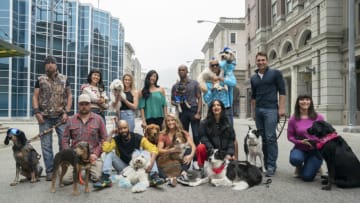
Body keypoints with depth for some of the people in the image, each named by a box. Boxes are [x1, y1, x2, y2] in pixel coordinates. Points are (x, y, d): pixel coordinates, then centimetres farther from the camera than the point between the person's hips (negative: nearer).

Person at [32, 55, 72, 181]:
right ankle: (50, 171, 11)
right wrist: (37, 112, -7)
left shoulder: (64, 79, 8)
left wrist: (66, 112, -4)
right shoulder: (40, 80, 8)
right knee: (46, 145, 2)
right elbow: (35, 97, 6)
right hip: (45, 117, 1)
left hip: (61, 116, 0)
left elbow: (69, 96, 6)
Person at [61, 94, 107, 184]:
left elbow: (104, 138, 3)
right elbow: (65, 140, 10)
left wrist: (96, 153, -7)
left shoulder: (98, 119, 5)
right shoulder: (71, 120, 9)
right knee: (66, 179, -15)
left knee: (96, 177, -20)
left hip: (92, 155, -1)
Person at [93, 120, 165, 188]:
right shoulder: (116, 139, -8)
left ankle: (154, 176, -38)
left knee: (146, 152, -25)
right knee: (109, 153, -17)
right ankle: (105, 178, -27)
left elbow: (153, 149, -21)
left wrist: (151, 163, -38)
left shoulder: (138, 138, -12)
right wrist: (111, 134, -19)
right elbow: (105, 149, -29)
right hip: (123, 168, 1)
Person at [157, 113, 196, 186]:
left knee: (189, 150, -26)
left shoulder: (183, 133, 3)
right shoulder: (163, 135, 3)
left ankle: (183, 172, -43)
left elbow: (193, 146, -11)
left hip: (181, 159, 0)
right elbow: (159, 150, -9)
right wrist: (171, 150, -27)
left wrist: (191, 155, -32)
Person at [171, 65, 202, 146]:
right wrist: (176, 103, -8)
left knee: (196, 135, -9)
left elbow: (199, 98, 3)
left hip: (193, 110, -2)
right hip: (182, 112, 3)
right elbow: (172, 100, 17)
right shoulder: (175, 86, 12)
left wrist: (198, 113, -8)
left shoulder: (194, 83, 6)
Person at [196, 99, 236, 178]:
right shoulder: (204, 123, -3)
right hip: (210, 152, -2)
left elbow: (231, 139, 3)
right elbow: (203, 137, -9)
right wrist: (211, 150, -23)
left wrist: (229, 153, -9)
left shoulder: (227, 123, 4)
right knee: (200, 147, -32)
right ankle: (202, 169, -10)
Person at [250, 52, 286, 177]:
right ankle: (265, 164, 16)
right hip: (258, 110, 5)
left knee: (270, 137, -9)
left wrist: (281, 108, -9)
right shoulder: (253, 78, 16)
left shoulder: (275, 73, 2)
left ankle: (271, 166, -4)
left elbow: (282, 91, -2)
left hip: (271, 110, -5)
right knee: (262, 138, 7)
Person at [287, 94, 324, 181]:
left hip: (316, 150, 0)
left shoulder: (318, 117, -4)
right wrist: (300, 141, -17)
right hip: (300, 149, 0)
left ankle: (315, 165, 24)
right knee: (295, 159, -35)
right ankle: (299, 167, 5)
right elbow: (290, 136, 1)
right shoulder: (293, 119, -6)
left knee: (307, 177, -14)